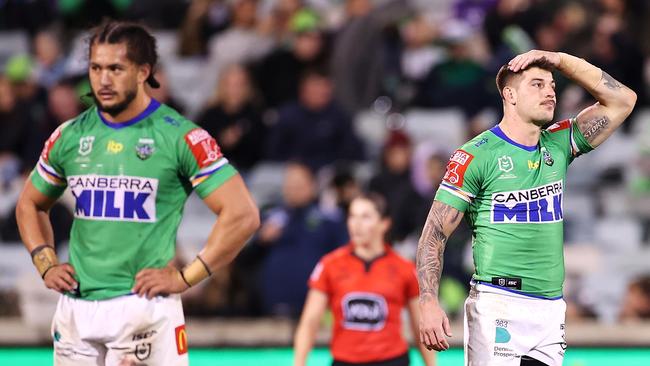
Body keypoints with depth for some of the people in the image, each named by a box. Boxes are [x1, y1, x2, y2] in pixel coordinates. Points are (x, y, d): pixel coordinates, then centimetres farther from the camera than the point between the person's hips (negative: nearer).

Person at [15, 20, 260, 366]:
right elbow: (30, 205, 25)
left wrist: (185, 278, -11)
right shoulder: (70, 136, 9)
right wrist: (46, 264, 10)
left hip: (145, 307, -5)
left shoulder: (179, 136, -7)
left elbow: (242, 215, -9)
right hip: (75, 308, 5)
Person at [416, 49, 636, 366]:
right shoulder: (477, 155, -3)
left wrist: (560, 60, 7)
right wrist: (428, 303, -17)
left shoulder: (558, 146, 13)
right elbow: (434, 235, -5)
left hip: (551, 309, 6)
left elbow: (622, 100, 14)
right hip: (497, 303, -6)